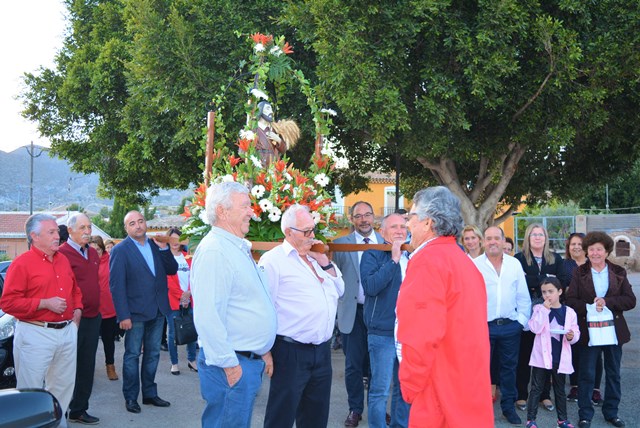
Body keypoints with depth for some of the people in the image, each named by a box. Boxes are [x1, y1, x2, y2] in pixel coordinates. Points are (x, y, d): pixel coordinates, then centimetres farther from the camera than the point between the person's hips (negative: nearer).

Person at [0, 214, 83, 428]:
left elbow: (75, 290, 26)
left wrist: (77, 310, 9)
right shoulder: (22, 263, -9)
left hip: (67, 332, 7)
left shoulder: (64, 260, 13)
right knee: (32, 391, 0)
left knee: (63, 386, 15)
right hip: (36, 335, -7)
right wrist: (45, 303, -17)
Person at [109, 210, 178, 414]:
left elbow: (172, 270, 4)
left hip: (158, 310, 5)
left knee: (153, 354, 14)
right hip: (136, 312, -5)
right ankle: (130, 397, 19)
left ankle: (150, 393, 27)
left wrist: (163, 248, -10)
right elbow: (116, 285, -12)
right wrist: (123, 315, -17)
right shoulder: (120, 250, -8)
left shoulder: (155, 244, 7)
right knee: (132, 355, 6)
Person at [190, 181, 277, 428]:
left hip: (250, 359, 10)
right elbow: (207, 316, -24)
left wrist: (262, 350, 21)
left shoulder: (239, 248, 15)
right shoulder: (214, 251, -18)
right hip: (232, 364, -10)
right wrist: (229, 365, -22)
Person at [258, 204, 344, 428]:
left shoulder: (315, 256, 14)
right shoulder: (273, 260, -9)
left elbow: (339, 290, 14)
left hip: (323, 351, 7)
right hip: (291, 352, -7)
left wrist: (323, 261, 1)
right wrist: (266, 351, -15)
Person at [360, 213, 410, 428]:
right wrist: (393, 260, -18)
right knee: (380, 390, -1)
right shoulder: (372, 255, -4)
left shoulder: (412, 256, 12)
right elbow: (370, 286, -21)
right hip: (383, 333, -5)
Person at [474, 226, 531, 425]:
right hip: (483, 326, -3)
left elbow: (523, 296, 9)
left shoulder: (515, 264, 5)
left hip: (510, 326, 3)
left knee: (509, 367, 12)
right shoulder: (474, 265, -4)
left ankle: (508, 407, 25)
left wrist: (522, 319, 3)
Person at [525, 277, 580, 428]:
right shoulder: (539, 308, -3)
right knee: (536, 388, 3)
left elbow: (576, 332, 4)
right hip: (541, 356, -2)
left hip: (560, 358, 2)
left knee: (560, 389, 15)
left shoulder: (569, 312, 1)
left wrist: (572, 336, -19)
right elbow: (534, 328, -17)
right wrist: (545, 309, -19)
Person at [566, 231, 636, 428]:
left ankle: (611, 412, 28)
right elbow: (571, 300, -7)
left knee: (613, 373, 13)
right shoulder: (579, 273, -1)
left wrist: (607, 302, -19)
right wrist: (589, 307, -23)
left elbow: (630, 300, -5)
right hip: (588, 329, -2)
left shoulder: (619, 272, 3)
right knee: (587, 374, 4)